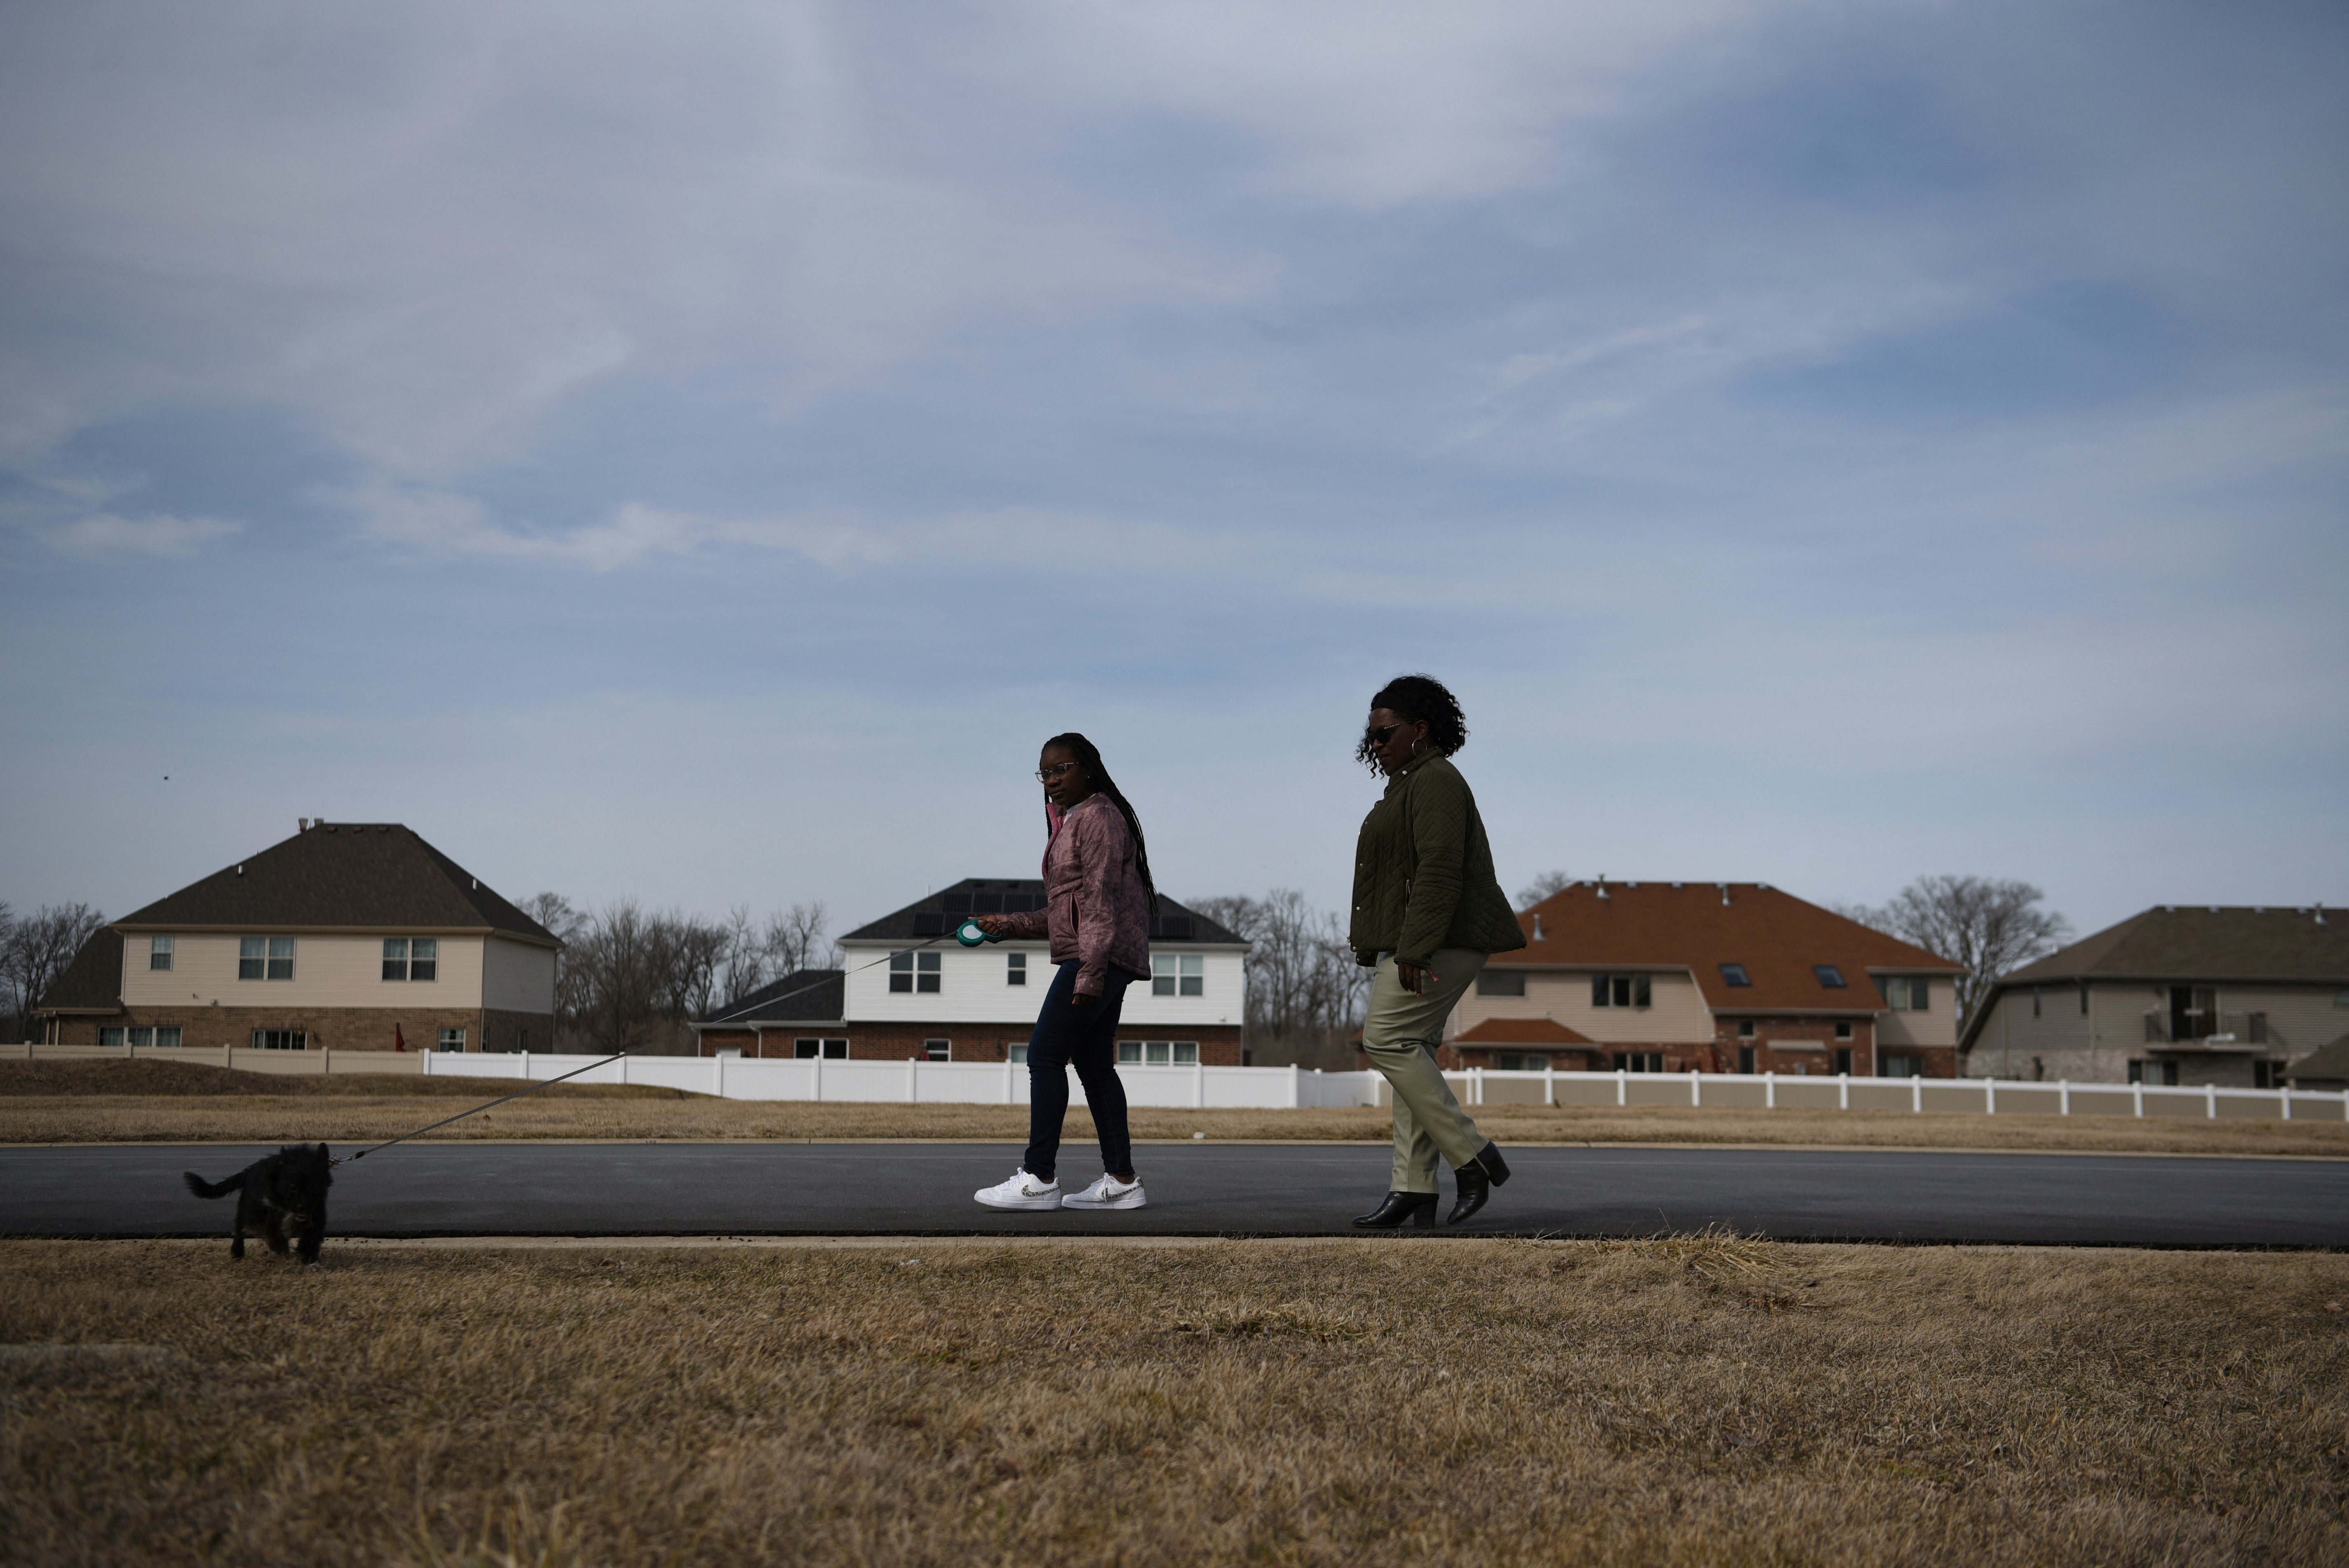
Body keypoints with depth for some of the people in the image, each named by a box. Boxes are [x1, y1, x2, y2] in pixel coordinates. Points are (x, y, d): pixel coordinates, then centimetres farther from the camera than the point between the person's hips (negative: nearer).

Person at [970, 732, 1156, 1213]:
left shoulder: (1097, 817, -8)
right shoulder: (1071, 822, 23)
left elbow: (1100, 899, -17)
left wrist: (1090, 971, -23)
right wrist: (1010, 925, 16)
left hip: (1098, 957, -10)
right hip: (1102, 961, 10)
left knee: (1045, 1055, -10)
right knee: (1093, 1062, 9)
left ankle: (1039, 1177, -9)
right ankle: (1121, 1180, 9)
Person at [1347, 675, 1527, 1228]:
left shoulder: (1436, 782, -13)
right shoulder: (1412, 784, 20)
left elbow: (1440, 872, -23)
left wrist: (1413, 951, -27)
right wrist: (1394, 951, 21)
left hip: (1440, 942, -11)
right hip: (1414, 945, 11)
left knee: (1387, 1040, -14)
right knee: (1410, 1051, 6)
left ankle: (1472, 1156, -8)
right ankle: (1414, 1191, 4)